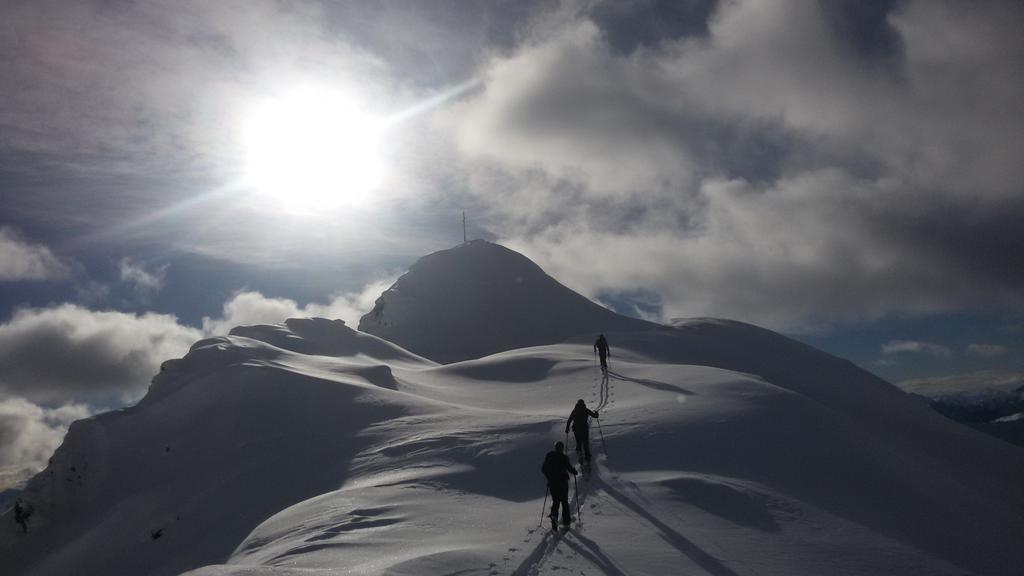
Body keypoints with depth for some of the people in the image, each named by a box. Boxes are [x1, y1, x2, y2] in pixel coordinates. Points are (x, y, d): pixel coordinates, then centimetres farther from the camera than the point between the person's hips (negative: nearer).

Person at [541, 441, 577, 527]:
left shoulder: (549, 456, 0)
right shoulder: (564, 457, -12)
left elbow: (543, 469, 3)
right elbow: (570, 468, -13)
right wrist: (574, 472, 10)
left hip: (552, 482, 3)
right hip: (563, 482, -3)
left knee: (555, 501, 13)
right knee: (564, 501, 14)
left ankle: (554, 514, -11)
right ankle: (566, 519, 17)